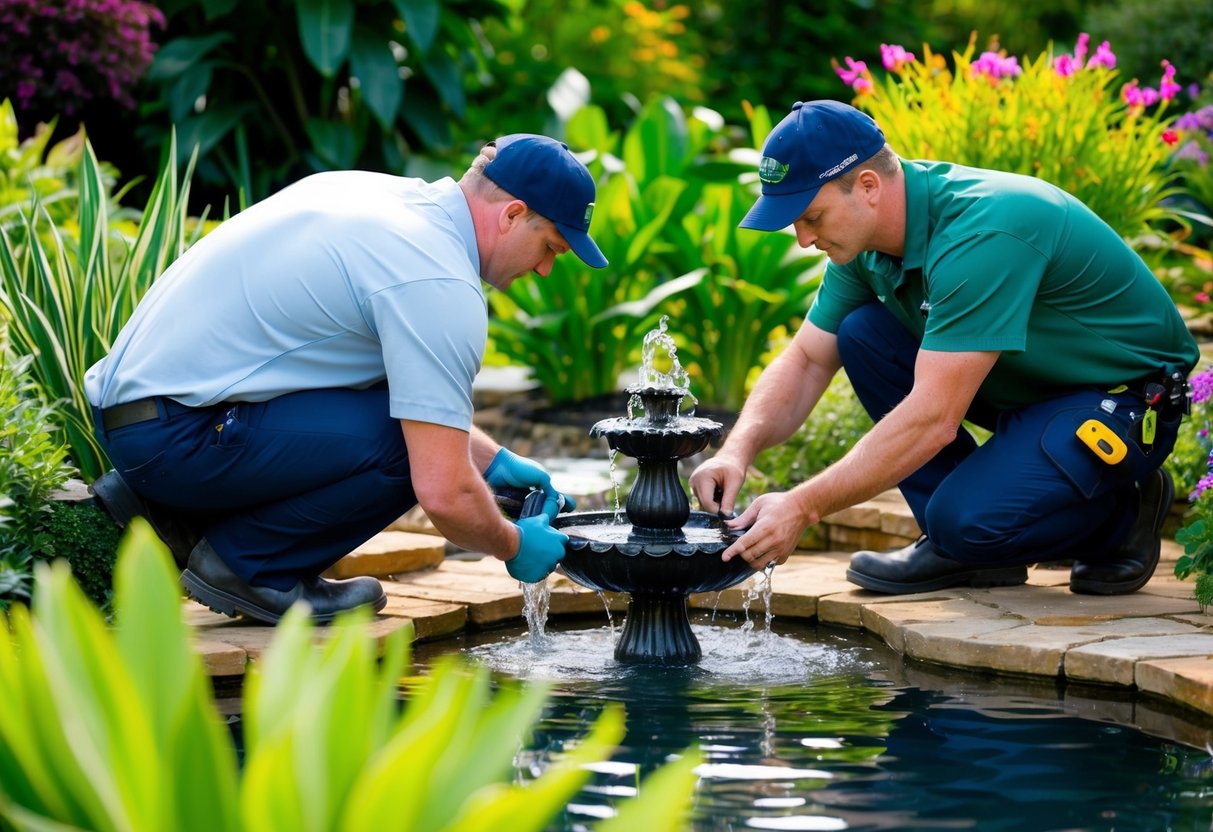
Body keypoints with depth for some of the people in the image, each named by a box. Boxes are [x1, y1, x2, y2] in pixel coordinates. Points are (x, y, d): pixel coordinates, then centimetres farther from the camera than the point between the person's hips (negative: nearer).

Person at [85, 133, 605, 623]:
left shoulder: (379, 190, 12)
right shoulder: (441, 286, -17)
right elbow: (443, 493, -20)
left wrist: (493, 459, 24)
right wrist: (513, 546, -1)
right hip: (173, 435, -10)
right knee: (413, 444, -18)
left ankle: (180, 517, 17)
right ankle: (245, 566, -3)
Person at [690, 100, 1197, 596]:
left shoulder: (979, 235, -33)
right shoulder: (869, 236, -5)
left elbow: (933, 420, -36)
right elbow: (807, 359, 4)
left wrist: (803, 507, -34)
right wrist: (739, 450, -15)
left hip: (1129, 398, -9)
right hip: (1027, 382, 9)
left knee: (967, 520, -29)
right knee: (860, 332, -7)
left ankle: (1119, 518, 2)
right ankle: (960, 547, 0)